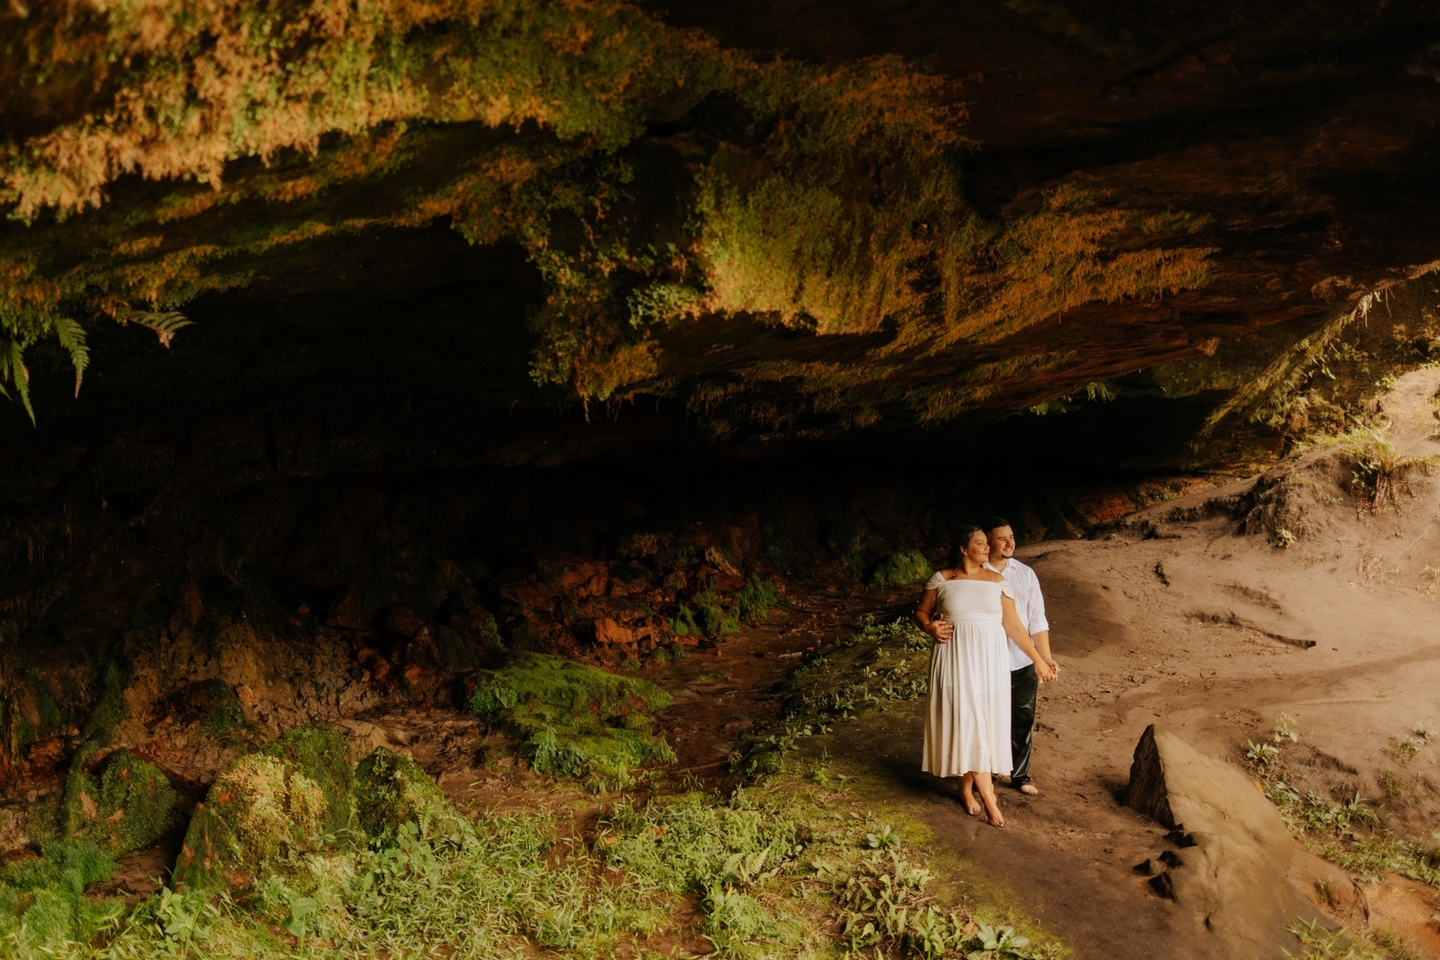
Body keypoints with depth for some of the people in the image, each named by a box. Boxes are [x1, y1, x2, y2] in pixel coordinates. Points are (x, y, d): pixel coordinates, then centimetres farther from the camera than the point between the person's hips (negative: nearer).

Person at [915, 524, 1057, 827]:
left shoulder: (997, 581, 3)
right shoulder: (942, 579, -1)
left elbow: (1013, 625, 5)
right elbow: (921, 612, 6)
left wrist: (1038, 659, 4)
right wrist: (929, 626, -16)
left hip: (988, 660, 2)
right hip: (955, 659, -2)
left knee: (983, 722, 5)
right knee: (964, 720, -6)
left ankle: (967, 787, 23)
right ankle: (988, 797, -1)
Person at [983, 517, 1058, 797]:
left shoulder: (1025, 574, 4)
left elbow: (1037, 621, 5)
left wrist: (1046, 657, -1)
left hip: (1023, 663, 3)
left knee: (1023, 721, 13)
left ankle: (1020, 775, 29)